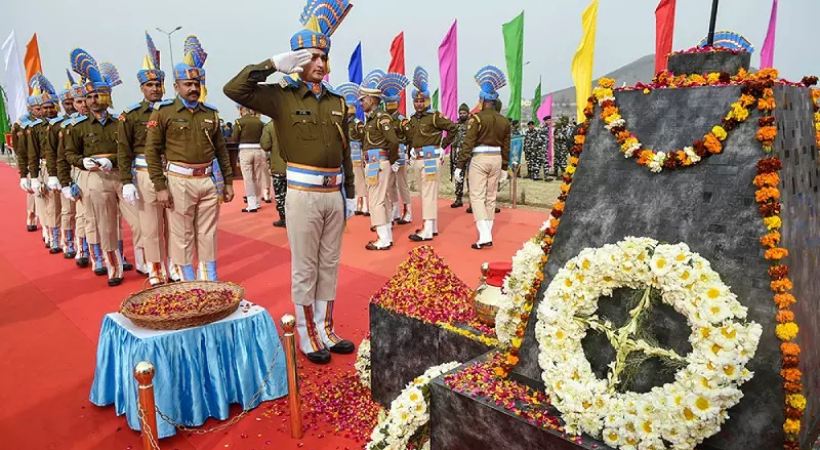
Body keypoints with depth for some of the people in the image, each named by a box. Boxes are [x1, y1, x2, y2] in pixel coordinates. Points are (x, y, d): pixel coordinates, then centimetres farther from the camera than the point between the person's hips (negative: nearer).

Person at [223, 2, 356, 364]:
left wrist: (350, 193, 12)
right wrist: (274, 63, -16)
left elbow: (345, 151, 13)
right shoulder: (282, 97, -3)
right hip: (303, 195, -5)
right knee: (304, 269, 4)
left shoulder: (337, 102, 11)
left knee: (330, 265, 12)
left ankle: (326, 329, 27)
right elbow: (233, 89, -14)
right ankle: (307, 337, 18)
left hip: (334, 194, 5)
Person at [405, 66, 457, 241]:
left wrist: (443, 145, -8)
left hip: (431, 158, -8)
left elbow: (453, 128, -10)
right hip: (419, 159, 8)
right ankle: (432, 226, 23)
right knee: (426, 192, 13)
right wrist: (412, 150, 7)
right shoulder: (413, 119, 12)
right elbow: (409, 137, 23)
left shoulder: (435, 116, -9)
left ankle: (428, 231, -7)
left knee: (429, 193, -9)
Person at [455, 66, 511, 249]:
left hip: (479, 159, -5)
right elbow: (506, 147, 10)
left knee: (477, 197, -3)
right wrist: (504, 168, 18)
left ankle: (484, 236, -14)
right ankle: (487, 234, 17)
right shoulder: (504, 120, 7)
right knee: (491, 197, 12)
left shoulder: (476, 117, -10)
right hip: (496, 159, 6)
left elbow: (468, 144, -13)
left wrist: (460, 166, -9)